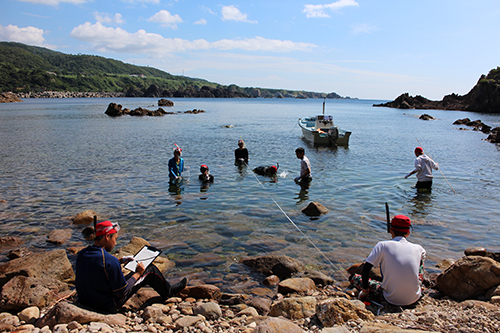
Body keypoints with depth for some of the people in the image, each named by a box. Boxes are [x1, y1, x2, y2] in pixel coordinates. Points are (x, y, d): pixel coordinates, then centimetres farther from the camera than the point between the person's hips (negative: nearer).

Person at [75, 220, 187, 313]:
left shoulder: (81, 254, -6)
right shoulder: (110, 261, -31)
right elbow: (122, 292, -23)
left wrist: (119, 261, 14)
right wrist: (137, 274, -10)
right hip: (108, 306, -8)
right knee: (151, 270, 2)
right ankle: (169, 292, 32)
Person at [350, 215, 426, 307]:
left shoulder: (383, 245, -9)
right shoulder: (418, 248, 0)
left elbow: (366, 269, -11)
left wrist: (365, 290, 2)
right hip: (415, 298, 2)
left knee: (354, 277, 13)